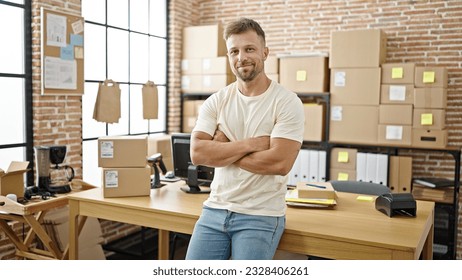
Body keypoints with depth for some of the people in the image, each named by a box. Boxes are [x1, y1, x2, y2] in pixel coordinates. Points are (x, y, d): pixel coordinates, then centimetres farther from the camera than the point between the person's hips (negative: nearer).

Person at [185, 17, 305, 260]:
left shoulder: (287, 102, -8)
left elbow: (279, 162, -20)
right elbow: (197, 154, -9)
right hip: (214, 209, 4)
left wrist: (222, 150, -11)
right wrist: (250, 143, -16)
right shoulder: (216, 101, 3)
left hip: (261, 216, -3)